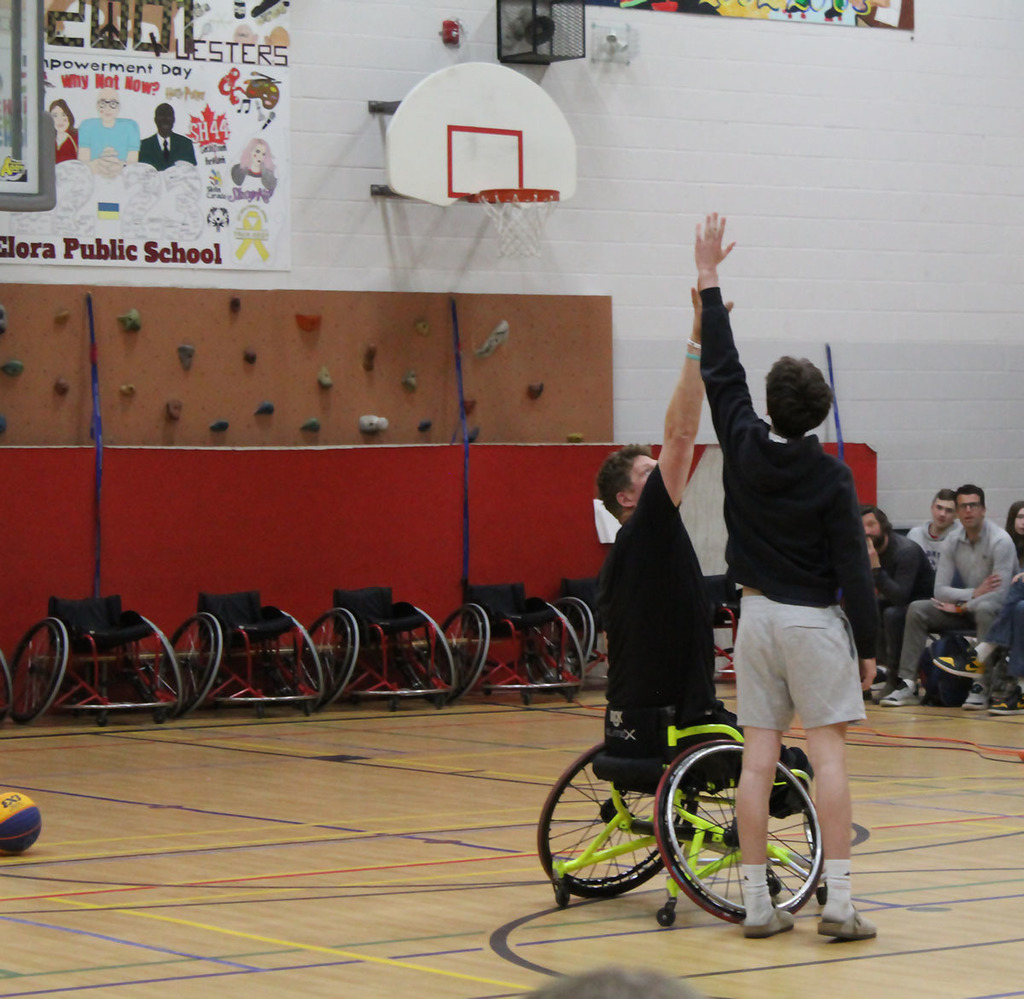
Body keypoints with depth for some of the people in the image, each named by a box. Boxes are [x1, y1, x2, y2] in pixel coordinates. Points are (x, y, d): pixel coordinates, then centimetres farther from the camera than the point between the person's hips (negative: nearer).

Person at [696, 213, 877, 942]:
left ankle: (758, 903, 4)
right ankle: (839, 902, -9)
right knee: (829, 754, -5)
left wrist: (709, 280, 17)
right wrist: (869, 646, -2)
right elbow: (853, 567, -10)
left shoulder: (743, 447, -1)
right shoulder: (831, 477, -10)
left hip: (758, 615, 4)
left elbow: (721, 371, 10)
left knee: (758, 758, 4)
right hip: (816, 621, -4)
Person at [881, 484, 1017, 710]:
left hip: (996, 610, -6)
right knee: (917, 610, -11)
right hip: (965, 609, 6)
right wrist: (974, 593, -18)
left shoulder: (1000, 541, -18)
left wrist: (961, 607, -17)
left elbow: (999, 595, -25)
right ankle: (907, 684, -16)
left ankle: (981, 687, -39)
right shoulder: (954, 540, 0)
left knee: (984, 609, -40)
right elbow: (940, 589, -3)